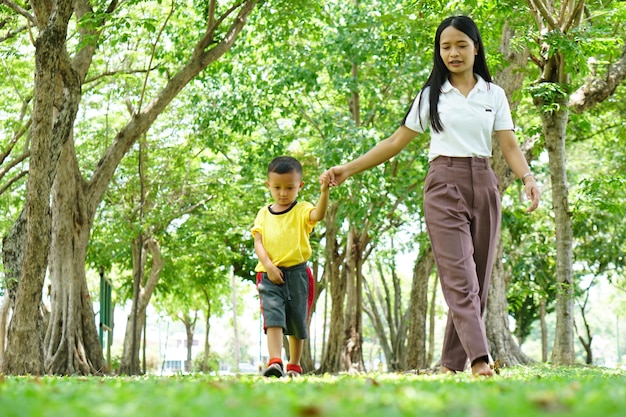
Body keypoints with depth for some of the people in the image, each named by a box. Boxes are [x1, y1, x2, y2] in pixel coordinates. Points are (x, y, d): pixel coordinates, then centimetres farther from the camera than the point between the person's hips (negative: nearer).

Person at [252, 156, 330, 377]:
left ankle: (294, 366, 25)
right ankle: (275, 363, -28)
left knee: (297, 322, 10)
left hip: (297, 273, 0)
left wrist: (324, 191, -39)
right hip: (270, 275, 1)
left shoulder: (302, 210, 2)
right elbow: (258, 243, 3)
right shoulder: (264, 214, 10)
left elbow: (318, 214, -21)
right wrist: (269, 266, -13)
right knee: (273, 316, -17)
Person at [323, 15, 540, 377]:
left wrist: (528, 178, -14)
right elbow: (397, 142, 10)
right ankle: (480, 359, -26)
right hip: (444, 184, -2)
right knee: (459, 275, -16)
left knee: (478, 279, -1)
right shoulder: (431, 95, 9)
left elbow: (509, 144, 6)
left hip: (483, 185, 2)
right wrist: (349, 169, 3)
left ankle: (452, 363, 6)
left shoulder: (493, 94, 12)